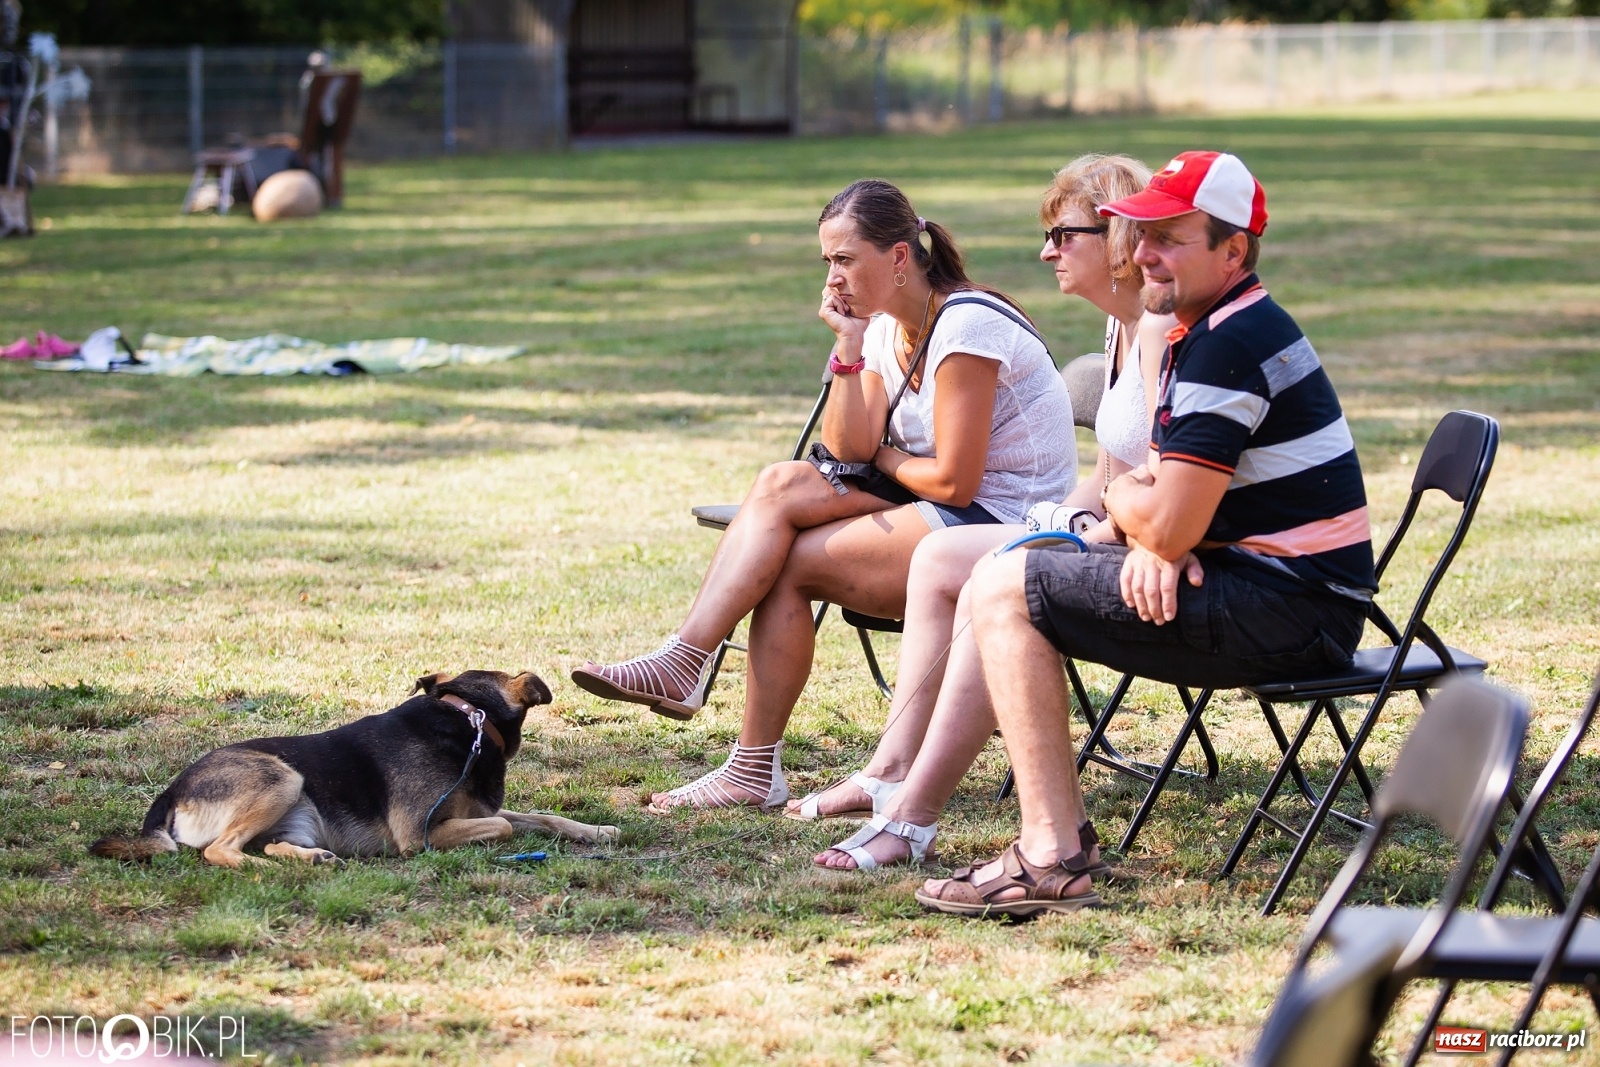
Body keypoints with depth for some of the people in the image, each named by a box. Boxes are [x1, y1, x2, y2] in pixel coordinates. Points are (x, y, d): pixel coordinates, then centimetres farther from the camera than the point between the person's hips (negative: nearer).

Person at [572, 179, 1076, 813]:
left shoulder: (967, 326, -17)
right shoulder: (886, 328, 10)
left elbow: (954, 481, -19)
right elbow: (851, 451, -1)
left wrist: (881, 457, -1)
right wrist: (849, 346, -7)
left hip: (1005, 526, -8)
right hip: (938, 512, 8)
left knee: (788, 561, -17)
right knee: (782, 485, -13)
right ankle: (683, 662, -18)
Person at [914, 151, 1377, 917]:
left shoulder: (1229, 348, -19)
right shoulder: (1202, 330, 15)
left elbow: (1168, 529, -22)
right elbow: (1168, 499, 18)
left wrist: (1123, 501, 2)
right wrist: (1149, 543, -6)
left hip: (1289, 609, -11)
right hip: (1291, 601, 11)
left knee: (1003, 591, -11)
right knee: (1006, 580, 17)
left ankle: (1053, 862, -15)